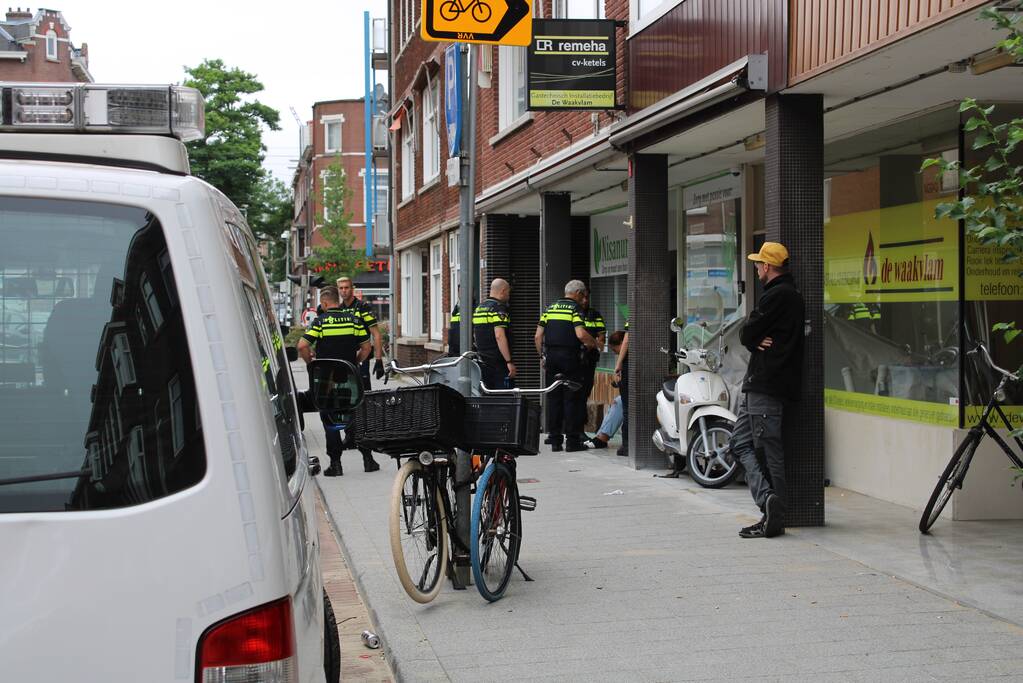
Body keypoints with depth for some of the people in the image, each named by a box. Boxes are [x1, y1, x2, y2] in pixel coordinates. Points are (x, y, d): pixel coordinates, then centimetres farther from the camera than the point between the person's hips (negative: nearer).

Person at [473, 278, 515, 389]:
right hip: (498, 362, -9)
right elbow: (499, 336, -22)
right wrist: (509, 362, -22)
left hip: (482, 361, 9)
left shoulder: (478, 308, 15)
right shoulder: (498, 308, -13)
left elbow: (475, 335, 23)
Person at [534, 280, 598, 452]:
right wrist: (593, 343, 0)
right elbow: (581, 334, -18)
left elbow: (538, 336, 9)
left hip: (551, 356, 5)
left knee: (553, 398, 8)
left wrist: (542, 356, 18)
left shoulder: (550, 308, 13)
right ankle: (572, 440, 0)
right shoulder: (575, 308, -4)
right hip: (570, 357, -5)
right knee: (572, 399, 0)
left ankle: (555, 440, 10)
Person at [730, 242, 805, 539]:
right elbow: (749, 335, 17)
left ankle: (774, 518, -7)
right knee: (741, 442, 12)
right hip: (761, 383, 10)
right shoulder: (791, 294, 20)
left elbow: (746, 334, -14)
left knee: (768, 450, -8)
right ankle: (769, 501, 6)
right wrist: (758, 341, -3)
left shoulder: (777, 296, -13)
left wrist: (754, 340, 6)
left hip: (766, 384, -10)